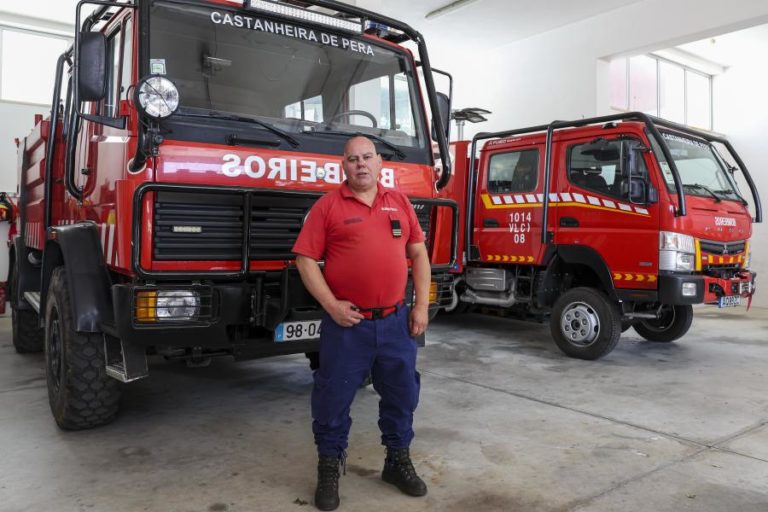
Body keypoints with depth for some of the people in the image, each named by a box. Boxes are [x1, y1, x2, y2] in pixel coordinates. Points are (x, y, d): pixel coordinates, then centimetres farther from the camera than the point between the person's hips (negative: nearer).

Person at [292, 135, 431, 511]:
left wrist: (421, 305, 4)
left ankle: (398, 461, 35)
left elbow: (418, 254, 11)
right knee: (333, 398, 6)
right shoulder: (328, 206, -1)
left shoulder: (400, 202, 10)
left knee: (402, 394, 15)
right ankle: (329, 468, 26)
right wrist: (331, 305, -12)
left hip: (395, 321, 4)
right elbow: (305, 259, -4)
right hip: (346, 324, -3)